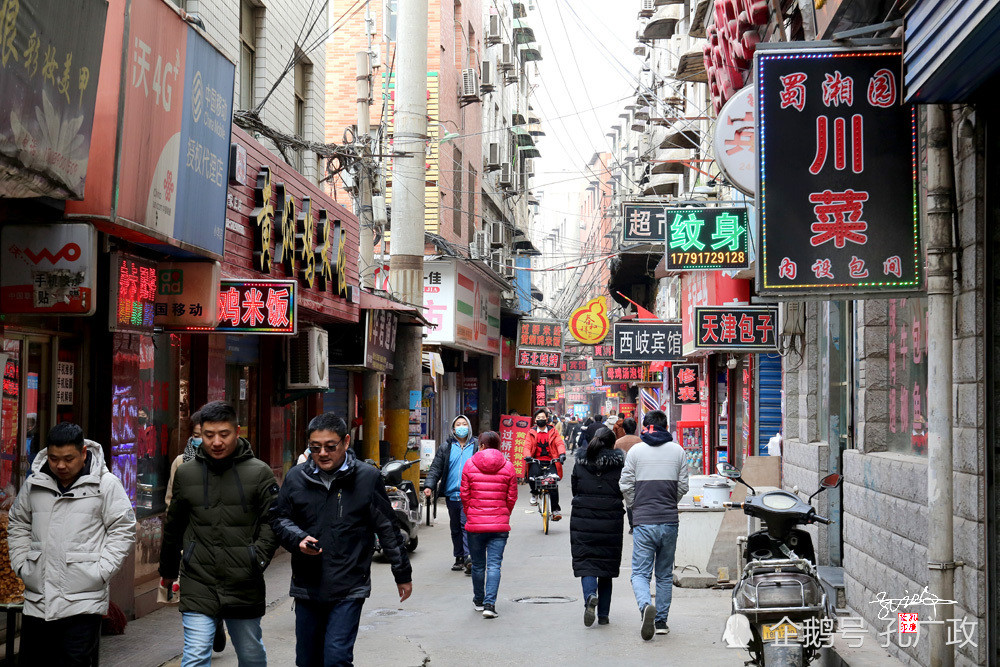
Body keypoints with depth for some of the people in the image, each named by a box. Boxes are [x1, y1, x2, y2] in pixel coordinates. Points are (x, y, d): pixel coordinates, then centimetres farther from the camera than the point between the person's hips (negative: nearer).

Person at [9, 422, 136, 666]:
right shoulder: (34, 483, 9)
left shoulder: (106, 484, -4)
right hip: (37, 599, 5)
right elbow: (18, 525, 21)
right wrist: (21, 565, 9)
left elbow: (123, 529, -2)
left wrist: (101, 571, -9)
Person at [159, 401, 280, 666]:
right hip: (198, 586, 0)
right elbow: (173, 526, 16)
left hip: (245, 586, 0)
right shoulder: (185, 473, 5)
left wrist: (257, 559, -16)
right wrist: (167, 570, 24)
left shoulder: (259, 472, -2)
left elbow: (272, 522, -1)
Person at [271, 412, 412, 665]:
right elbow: (279, 519, 14)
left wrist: (402, 574, 8)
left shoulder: (367, 477, -4)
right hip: (307, 587, 4)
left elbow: (387, 529, 3)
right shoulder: (296, 478, 2)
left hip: (349, 588, -3)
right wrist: (298, 539, -8)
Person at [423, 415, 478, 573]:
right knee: (455, 528, 11)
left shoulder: (477, 446, 6)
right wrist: (429, 485, -6)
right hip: (451, 494, 3)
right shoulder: (446, 448, 11)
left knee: (467, 525, -15)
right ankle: (459, 558, 21)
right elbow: (436, 468, 9)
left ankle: (469, 558, -18)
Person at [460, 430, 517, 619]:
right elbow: (512, 497, 3)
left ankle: (479, 600, 30)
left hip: (475, 524, 0)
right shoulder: (508, 466, 0)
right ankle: (489, 604, -12)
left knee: (478, 564, 14)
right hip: (499, 525, 0)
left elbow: (464, 495, 2)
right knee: (494, 564, -1)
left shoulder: (470, 465, -1)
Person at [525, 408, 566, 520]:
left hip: (551, 461, 0)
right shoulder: (532, 433, 13)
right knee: (533, 475, -31)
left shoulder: (553, 432, 12)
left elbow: (560, 443, -1)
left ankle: (555, 509, -1)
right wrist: (528, 456, -19)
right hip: (536, 461, 0)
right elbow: (528, 446, 3)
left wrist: (562, 454, -22)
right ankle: (534, 493, 0)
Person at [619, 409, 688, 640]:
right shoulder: (677, 451, 4)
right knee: (665, 574, 14)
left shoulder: (635, 451, -2)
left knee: (640, 573, 0)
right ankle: (661, 621, 16)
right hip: (670, 521, 2)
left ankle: (646, 606, -28)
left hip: (644, 522, -2)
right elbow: (683, 486, 6)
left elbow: (626, 486, -2)